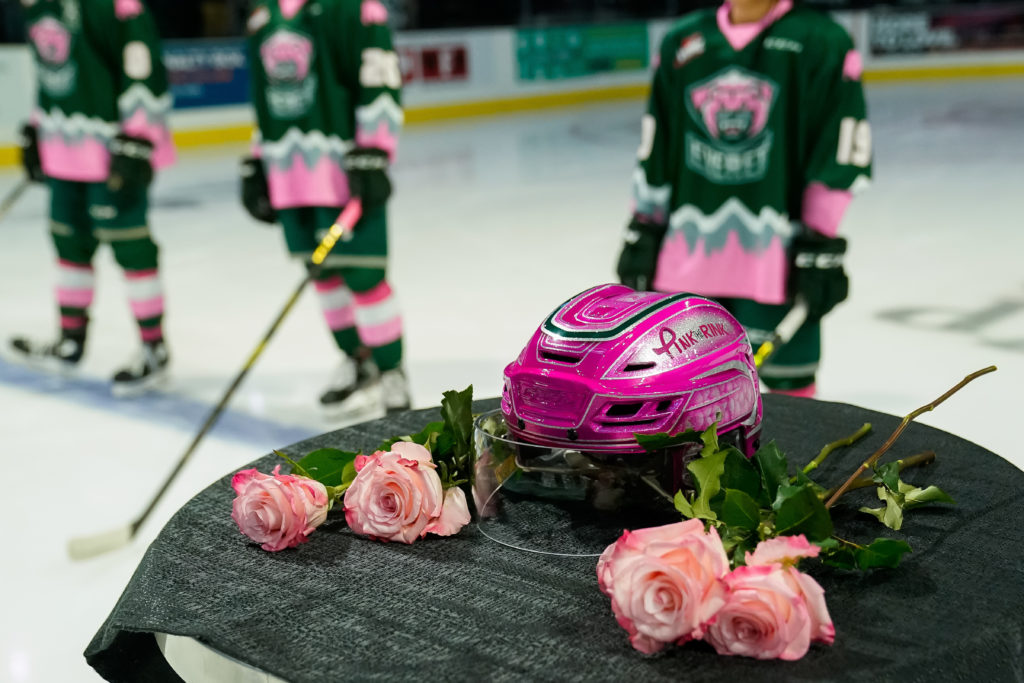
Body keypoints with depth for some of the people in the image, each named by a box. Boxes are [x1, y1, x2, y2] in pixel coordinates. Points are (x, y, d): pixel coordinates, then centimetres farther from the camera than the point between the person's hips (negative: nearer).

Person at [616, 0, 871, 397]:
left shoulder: (822, 43, -4)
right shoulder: (682, 42, 10)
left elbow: (841, 153, -6)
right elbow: (655, 146, 15)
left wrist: (822, 249, -8)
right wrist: (643, 230, 13)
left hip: (777, 256, -4)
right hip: (689, 254, 4)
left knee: (787, 380, 2)